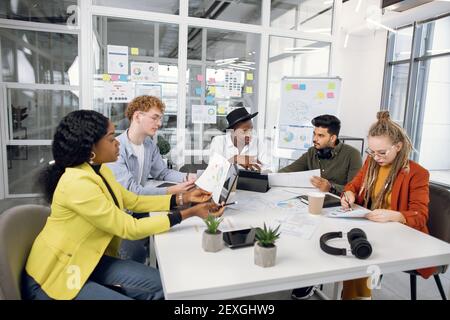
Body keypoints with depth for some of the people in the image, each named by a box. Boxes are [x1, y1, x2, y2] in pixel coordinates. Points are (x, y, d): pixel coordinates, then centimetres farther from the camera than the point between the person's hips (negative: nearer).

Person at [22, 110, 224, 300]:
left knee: (159, 284, -3)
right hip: (55, 276, -8)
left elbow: (134, 201, 8)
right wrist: (188, 213, -22)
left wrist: (183, 199, -1)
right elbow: (130, 228, -25)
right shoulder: (78, 183, -29)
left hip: (87, 261, 8)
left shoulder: (100, 172, 1)